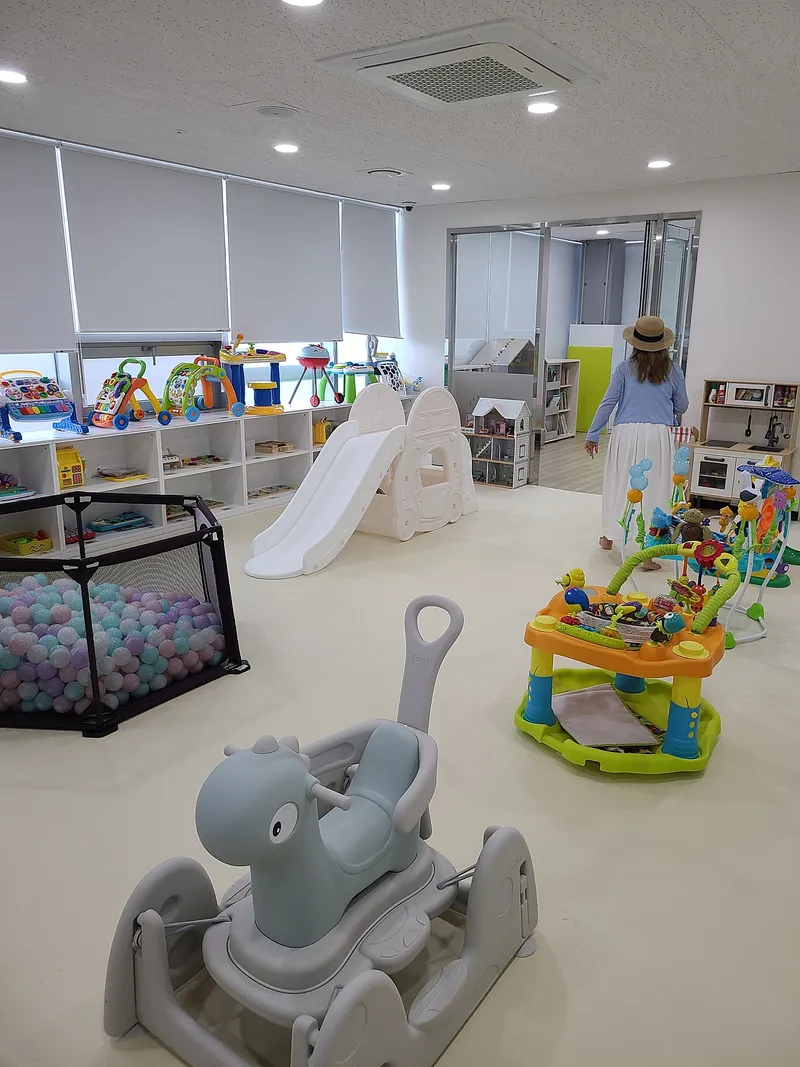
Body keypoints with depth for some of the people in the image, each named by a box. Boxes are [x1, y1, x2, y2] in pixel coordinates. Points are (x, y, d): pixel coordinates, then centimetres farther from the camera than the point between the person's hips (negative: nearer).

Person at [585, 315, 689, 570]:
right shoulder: (673, 371, 7)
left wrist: (593, 435, 4)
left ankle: (609, 538, 31)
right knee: (654, 489, 2)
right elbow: (681, 407, 15)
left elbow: (608, 402, 0)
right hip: (659, 436, 0)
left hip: (627, 433, 0)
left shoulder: (625, 368, 3)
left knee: (619, 484, 15)